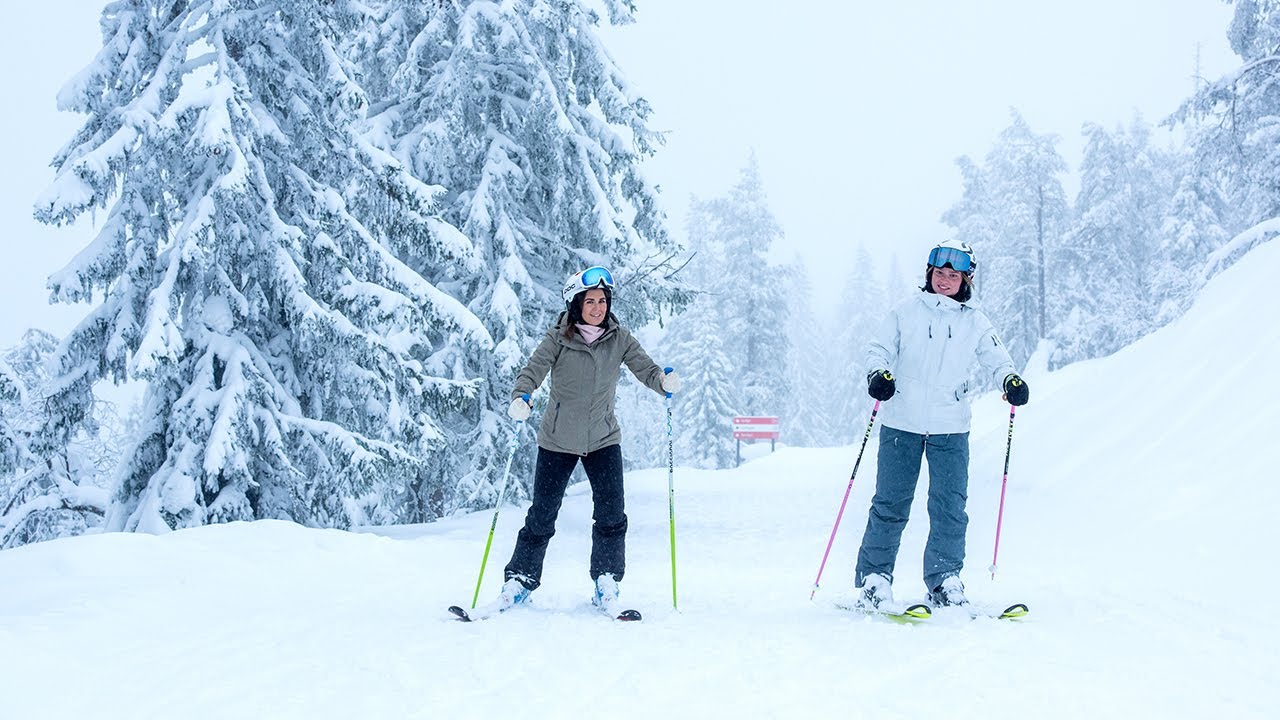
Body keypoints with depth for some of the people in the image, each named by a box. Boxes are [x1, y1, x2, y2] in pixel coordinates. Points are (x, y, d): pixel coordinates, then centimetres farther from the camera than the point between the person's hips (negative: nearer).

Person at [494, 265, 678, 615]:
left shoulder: (619, 339, -1)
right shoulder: (558, 338, -8)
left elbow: (645, 368, -7)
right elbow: (533, 370, -17)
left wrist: (665, 380, -30)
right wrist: (520, 399, -36)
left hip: (603, 440, 2)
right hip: (557, 441, -1)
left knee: (611, 514, -8)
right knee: (541, 516, 4)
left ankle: (606, 582, 7)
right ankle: (520, 579, 19)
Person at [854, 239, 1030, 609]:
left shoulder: (975, 323, 8)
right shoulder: (906, 312, 4)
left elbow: (996, 359, 11)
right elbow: (879, 348, 5)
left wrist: (1011, 380, -10)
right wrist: (878, 373, -16)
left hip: (950, 428, 1)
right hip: (901, 424, -1)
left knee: (950, 506, -1)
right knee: (890, 503, 3)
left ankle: (944, 578, 10)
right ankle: (874, 575, 11)